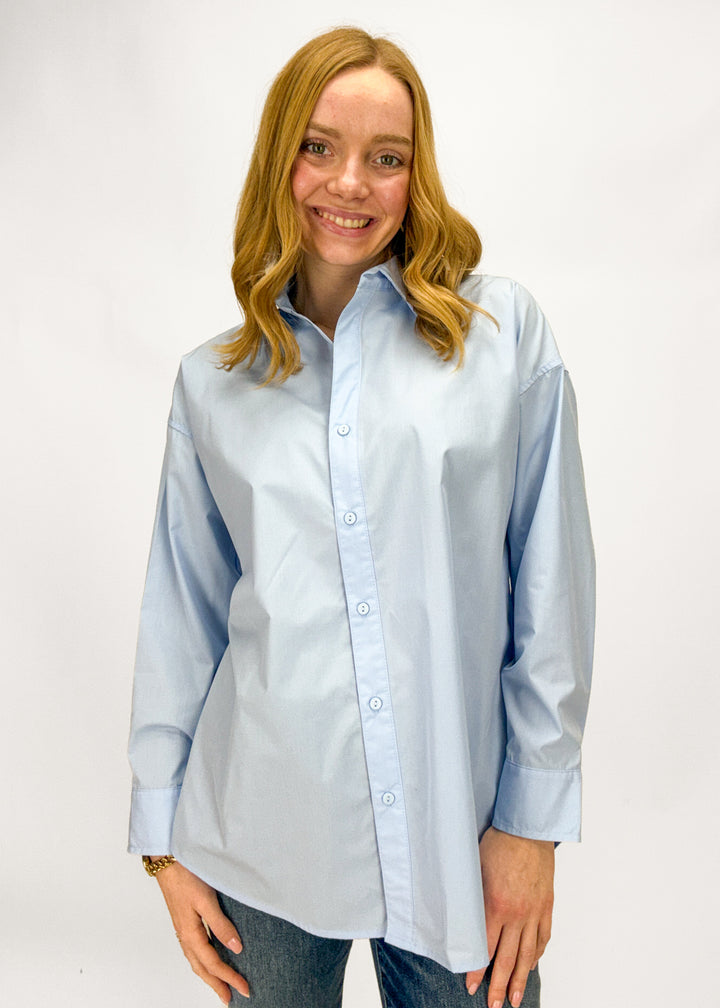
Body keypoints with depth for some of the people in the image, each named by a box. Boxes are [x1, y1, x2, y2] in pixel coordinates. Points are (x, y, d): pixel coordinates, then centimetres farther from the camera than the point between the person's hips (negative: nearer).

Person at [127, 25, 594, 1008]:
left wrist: (533, 819, -3)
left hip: (457, 846, -1)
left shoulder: (504, 328, -2)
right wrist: (165, 841, 5)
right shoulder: (211, 382, 3)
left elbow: (552, 586, -3)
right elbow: (182, 616, 5)